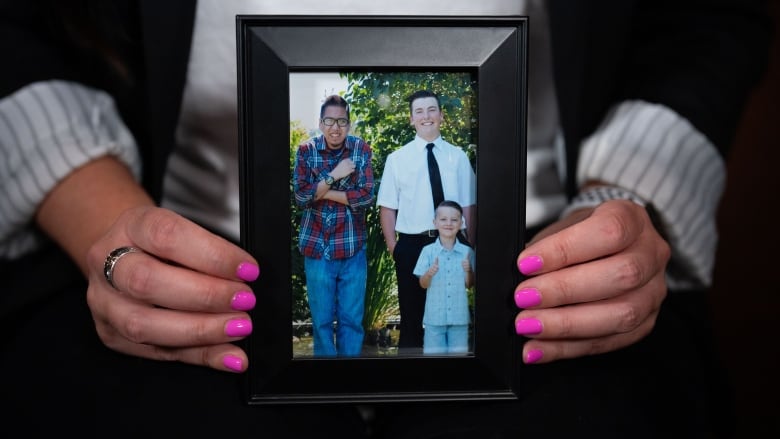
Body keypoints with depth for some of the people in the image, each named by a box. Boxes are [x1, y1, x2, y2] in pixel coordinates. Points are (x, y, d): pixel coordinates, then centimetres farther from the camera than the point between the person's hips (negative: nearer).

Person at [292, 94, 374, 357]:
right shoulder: (306, 151, -1)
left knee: (352, 319, 9)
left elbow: (366, 197, -11)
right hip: (316, 248, 0)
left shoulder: (362, 150, -2)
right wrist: (334, 175, -17)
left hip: (352, 248, 0)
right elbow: (300, 198, -11)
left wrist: (322, 192, -13)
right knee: (322, 319, 10)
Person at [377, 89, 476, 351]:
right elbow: (387, 207, 1)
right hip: (411, 245, -1)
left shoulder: (458, 157, 4)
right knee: (411, 314, 11)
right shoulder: (397, 158, 2)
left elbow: (468, 205, 3)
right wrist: (393, 247, -6)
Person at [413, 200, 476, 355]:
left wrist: (468, 271, -15)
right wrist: (429, 274, -21)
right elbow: (423, 284, -1)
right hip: (434, 316, -1)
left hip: (459, 316, 1)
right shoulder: (428, 251, -3)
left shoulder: (467, 252, 0)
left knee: (459, 352, 7)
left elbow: (469, 284, 4)